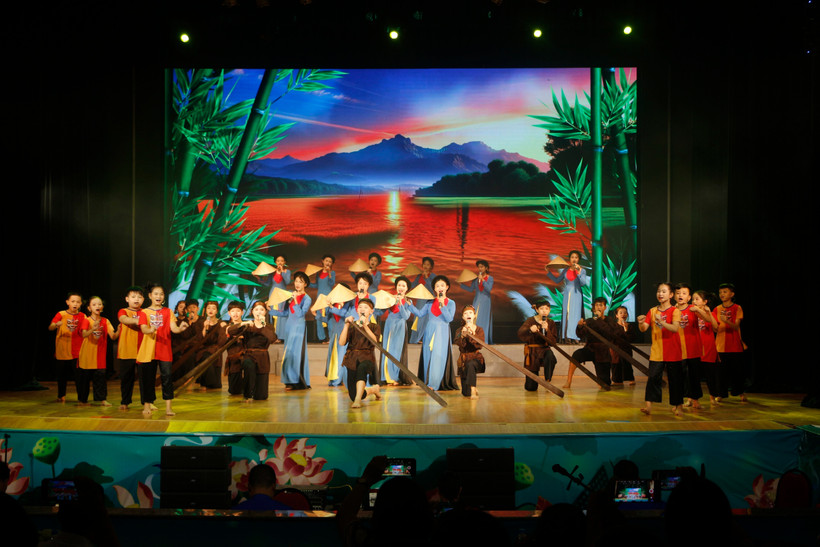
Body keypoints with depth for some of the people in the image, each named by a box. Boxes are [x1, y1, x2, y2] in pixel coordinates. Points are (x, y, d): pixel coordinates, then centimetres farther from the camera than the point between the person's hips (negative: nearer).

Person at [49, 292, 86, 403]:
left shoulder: (82, 316, 4)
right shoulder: (61, 314, -2)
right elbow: (50, 328, -14)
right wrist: (56, 324, -35)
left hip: (77, 352, 0)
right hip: (62, 351, 0)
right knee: (62, 375, 10)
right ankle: (61, 396, 26)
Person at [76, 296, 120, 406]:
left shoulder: (106, 321, 3)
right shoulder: (86, 320, -5)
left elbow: (113, 336, -5)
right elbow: (84, 334, -23)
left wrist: (118, 331, -26)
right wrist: (92, 329, -43)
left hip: (100, 355, 2)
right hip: (87, 355, -2)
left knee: (100, 376, -2)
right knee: (84, 377, 6)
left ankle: (102, 399, 1)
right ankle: (82, 399, 19)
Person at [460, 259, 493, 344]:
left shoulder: (490, 278, -2)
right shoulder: (475, 278, 7)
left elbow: (489, 289, -16)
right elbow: (471, 289, 11)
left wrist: (482, 280, -21)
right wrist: (461, 284, 5)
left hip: (485, 302, -3)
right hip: (477, 301, 3)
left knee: (484, 320, -5)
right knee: (475, 320, -2)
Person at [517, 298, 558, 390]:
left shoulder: (551, 323, 0)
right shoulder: (530, 321, -8)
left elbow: (553, 342, -8)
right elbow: (520, 334, -26)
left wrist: (547, 330, -24)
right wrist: (530, 330, -47)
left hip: (544, 349, 2)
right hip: (532, 351, -2)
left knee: (550, 358, -39)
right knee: (531, 388, -4)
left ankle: (547, 381, -18)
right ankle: (530, 382, 35)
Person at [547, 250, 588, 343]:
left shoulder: (582, 270, 0)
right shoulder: (566, 270, 9)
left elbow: (583, 283, -13)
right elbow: (557, 280, 18)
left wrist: (579, 272, -24)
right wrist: (548, 272, 12)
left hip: (576, 295, -3)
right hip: (567, 295, 3)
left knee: (575, 315, -8)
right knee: (566, 314, -2)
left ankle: (574, 337, -8)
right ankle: (566, 337, -2)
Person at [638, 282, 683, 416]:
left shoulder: (674, 311, -4)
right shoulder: (652, 311, 7)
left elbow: (675, 328, -19)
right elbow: (644, 329, 1)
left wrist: (662, 322, -34)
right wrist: (641, 323, -21)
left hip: (672, 352, -3)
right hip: (656, 351, 3)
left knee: (675, 378, 4)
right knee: (653, 377, -6)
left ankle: (678, 405, 14)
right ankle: (649, 405, -7)